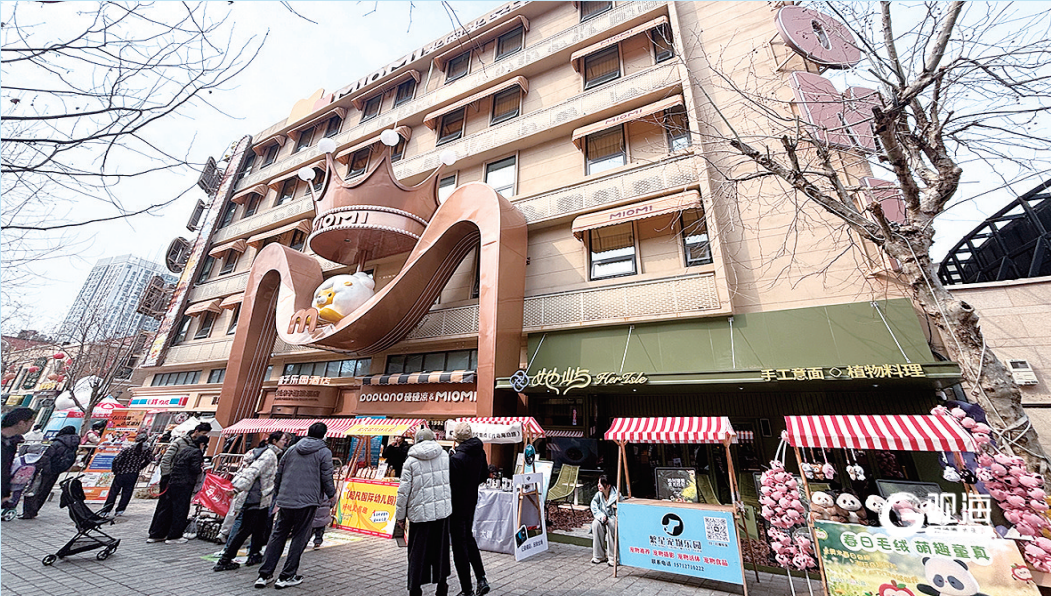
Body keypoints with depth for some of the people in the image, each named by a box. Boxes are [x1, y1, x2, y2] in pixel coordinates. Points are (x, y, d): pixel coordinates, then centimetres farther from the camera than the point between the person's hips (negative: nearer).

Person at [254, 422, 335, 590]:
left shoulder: (291, 449, 9)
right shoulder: (324, 452, -6)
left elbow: (279, 474, 14)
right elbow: (327, 478, -5)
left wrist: (280, 494, 29)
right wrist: (331, 494, 14)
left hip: (285, 500, 5)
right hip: (307, 501, -5)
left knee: (277, 535, 16)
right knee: (300, 538, 8)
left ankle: (265, 574, 18)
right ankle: (287, 576, 13)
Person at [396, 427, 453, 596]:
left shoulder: (411, 461, -7)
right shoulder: (444, 455, 1)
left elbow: (403, 491, -6)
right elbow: (451, 482, 9)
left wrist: (400, 516, 5)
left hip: (421, 513, -3)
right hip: (443, 511, 3)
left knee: (418, 553, 12)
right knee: (441, 549, 18)